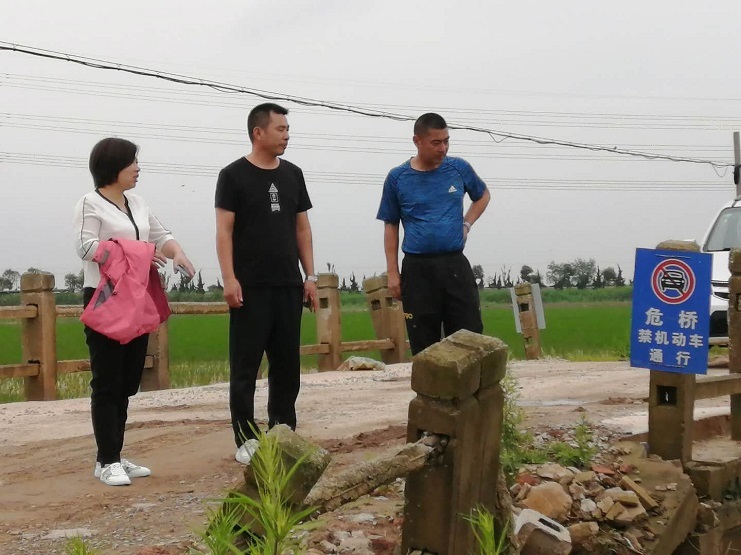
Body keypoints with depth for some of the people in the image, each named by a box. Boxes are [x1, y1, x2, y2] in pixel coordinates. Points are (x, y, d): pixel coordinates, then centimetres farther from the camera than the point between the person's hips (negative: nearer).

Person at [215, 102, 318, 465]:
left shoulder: (293, 174, 12)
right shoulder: (234, 176, -4)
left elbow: (302, 228, 15)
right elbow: (224, 231, -7)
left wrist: (310, 276, 9)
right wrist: (229, 278, -16)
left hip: (289, 286, 5)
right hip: (251, 287, -5)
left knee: (287, 364, 10)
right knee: (246, 366, 0)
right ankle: (246, 439, 6)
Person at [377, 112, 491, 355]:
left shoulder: (459, 168, 3)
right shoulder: (397, 178, 0)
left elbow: (483, 196, 22)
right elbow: (391, 226, 7)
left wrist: (466, 223, 6)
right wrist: (392, 271, 2)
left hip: (455, 265, 1)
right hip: (417, 269, -1)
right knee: (423, 345, 5)